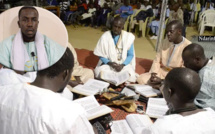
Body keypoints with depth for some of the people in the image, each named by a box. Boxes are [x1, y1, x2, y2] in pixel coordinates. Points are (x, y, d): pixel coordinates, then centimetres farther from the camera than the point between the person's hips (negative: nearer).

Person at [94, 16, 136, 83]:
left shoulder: (128, 37, -5)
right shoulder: (105, 37, -7)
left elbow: (130, 55, 0)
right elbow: (101, 56, -1)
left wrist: (122, 65, -18)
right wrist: (110, 63, -20)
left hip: (124, 64, 1)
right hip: (108, 64, 0)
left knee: (130, 75, -29)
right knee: (101, 73, -31)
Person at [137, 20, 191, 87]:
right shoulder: (165, 42, 7)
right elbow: (157, 60, 10)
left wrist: (162, 80, -22)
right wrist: (153, 73, -11)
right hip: (161, 72, 6)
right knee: (141, 79, -16)